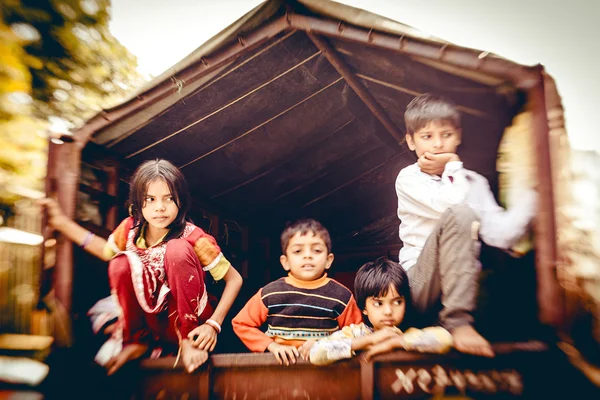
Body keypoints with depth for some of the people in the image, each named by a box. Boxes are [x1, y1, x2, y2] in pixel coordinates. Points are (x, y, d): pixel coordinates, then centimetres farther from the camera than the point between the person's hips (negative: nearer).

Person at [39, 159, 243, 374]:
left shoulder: (192, 238, -18)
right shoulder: (130, 229, -6)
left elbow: (235, 279, -12)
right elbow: (107, 250, 17)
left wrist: (213, 324, -22)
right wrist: (63, 223, 13)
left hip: (187, 323, -4)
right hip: (148, 322, 4)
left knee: (178, 249, -28)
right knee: (120, 264, -23)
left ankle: (188, 341, -15)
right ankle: (138, 340, -1)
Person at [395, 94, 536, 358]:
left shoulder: (475, 183, 12)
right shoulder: (409, 178, -1)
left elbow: (499, 235, -2)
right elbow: (450, 203, -21)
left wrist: (533, 195, -11)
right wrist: (452, 165, -5)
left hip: (466, 286, 6)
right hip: (421, 285, -6)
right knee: (460, 214, -29)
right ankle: (457, 322, -30)